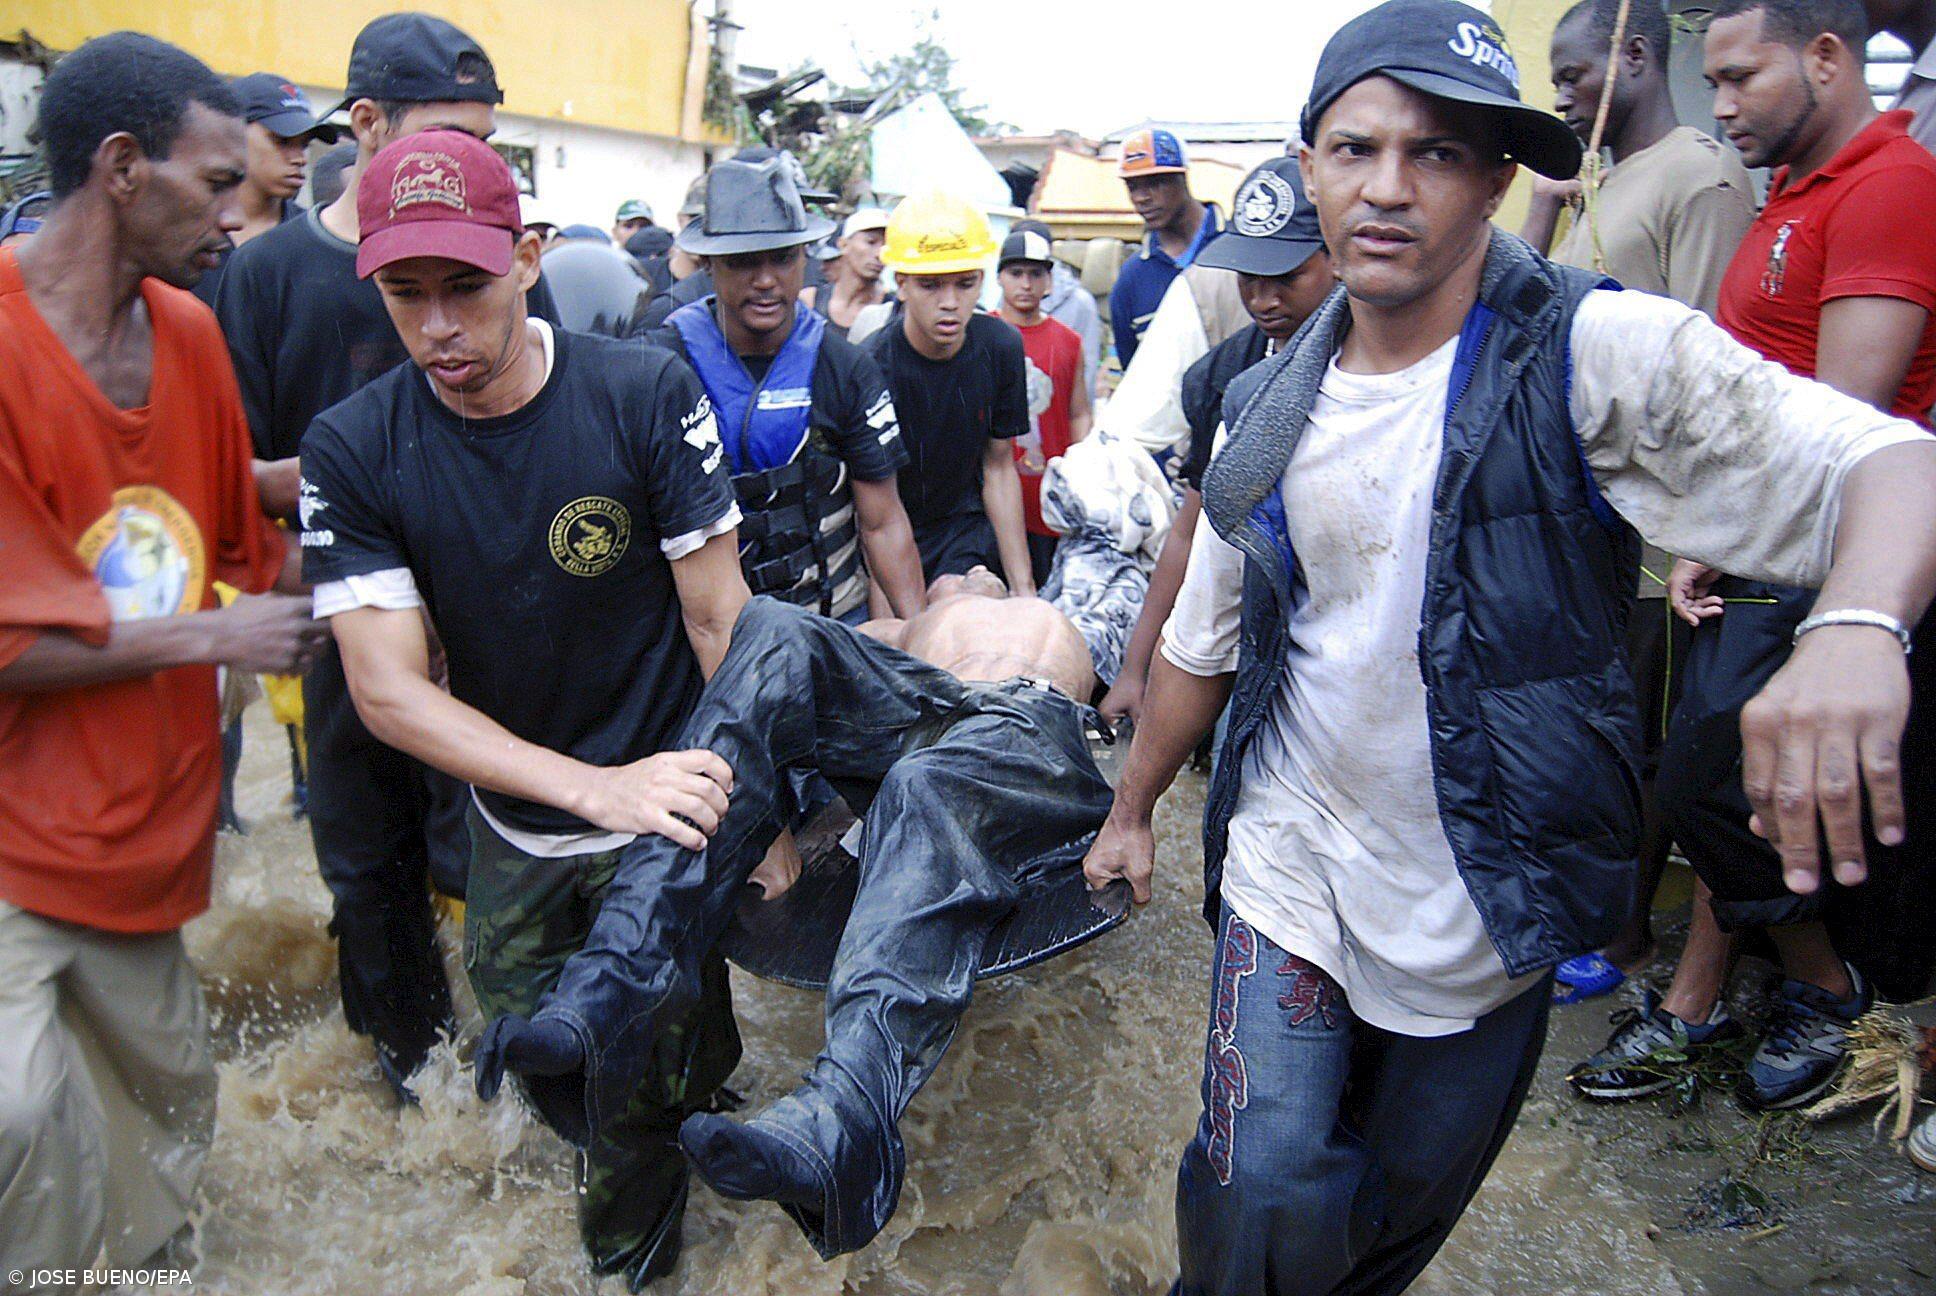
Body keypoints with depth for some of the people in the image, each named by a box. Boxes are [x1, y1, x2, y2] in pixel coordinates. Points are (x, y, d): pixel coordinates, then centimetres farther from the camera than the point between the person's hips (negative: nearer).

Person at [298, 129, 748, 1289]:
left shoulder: (647, 396, -17)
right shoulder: (352, 452, -13)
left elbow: (721, 618, -12)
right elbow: (388, 690, -17)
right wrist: (597, 786, -29)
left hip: (666, 804, -2)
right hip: (513, 825, 3)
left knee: (662, 1060, 6)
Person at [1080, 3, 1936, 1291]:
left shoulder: (1597, 355, -14)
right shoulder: (1270, 410, 0)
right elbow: (1205, 638, 11)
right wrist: (1133, 809, 19)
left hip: (1497, 894, -1)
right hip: (1294, 871, 2)